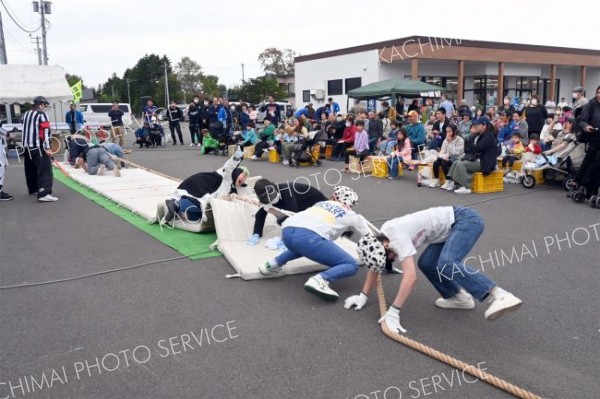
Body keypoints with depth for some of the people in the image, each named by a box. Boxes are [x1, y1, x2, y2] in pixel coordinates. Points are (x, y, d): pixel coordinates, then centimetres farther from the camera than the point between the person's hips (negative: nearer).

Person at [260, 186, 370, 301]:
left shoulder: (322, 203, 35)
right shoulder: (351, 215, 25)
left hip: (287, 231, 6)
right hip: (308, 236, -6)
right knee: (351, 266, 5)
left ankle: (273, 264, 25)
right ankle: (319, 280, -19)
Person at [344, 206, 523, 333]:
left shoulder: (397, 237, -26)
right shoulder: (381, 238, 1)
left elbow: (410, 277, -34)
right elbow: (374, 265, 15)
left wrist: (393, 312, -33)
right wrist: (363, 296, 12)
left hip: (466, 219, -10)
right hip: (453, 225, 10)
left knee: (446, 264, -29)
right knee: (426, 263, 4)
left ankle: (500, 296, -36)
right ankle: (459, 297, 12)